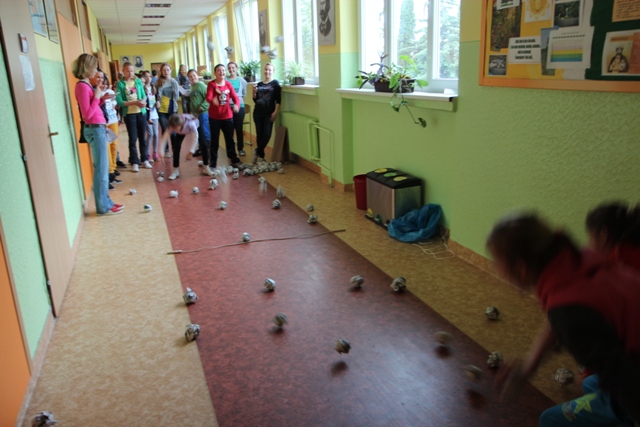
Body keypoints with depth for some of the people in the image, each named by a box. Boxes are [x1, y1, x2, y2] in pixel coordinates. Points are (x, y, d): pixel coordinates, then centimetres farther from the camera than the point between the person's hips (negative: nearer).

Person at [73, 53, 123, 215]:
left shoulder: (86, 84, 13)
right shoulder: (82, 86, -15)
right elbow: (87, 114, -21)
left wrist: (102, 98, 7)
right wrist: (97, 97, -15)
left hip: (98, 128, 10)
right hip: (95, 130, -10)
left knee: (103, 168, 14)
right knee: (101, 169, -3)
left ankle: (106, 201, 23)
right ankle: (103, 207, 5)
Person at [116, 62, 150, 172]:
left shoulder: (138, 81, 4)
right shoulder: (120, 84, -6)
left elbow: (144, 95, 6)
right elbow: (119, 102, -12)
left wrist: (143, 101, -16)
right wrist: (135, 102, -19)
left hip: (141, 112, 3)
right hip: (129, 114, -3)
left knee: (142, 137, 11)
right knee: (133, 138, 1)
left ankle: (145, 159, 21)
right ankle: (134, 162, 9)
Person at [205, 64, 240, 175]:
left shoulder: (229, 84, 4)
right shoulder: (211, 84, -8)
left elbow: (235, 97, -3)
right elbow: (208, 97, -22)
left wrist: (236, 105, -25)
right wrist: (213, 100, -46)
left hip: (227, 116, 3)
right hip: (214, 117, -3)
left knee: (230, 139, 15)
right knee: (214, 141, 3)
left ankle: (234, 160, 29)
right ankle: (212, 164, 10)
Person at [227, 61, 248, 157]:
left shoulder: (242, 80, 2)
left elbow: (244, 94, 6)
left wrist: (238, 98, -4)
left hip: (239, 107, 1)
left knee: (239, 128, 7)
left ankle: (241, 149, 17)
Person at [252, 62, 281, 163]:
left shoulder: (275, 83, 2)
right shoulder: (259, 84, 14)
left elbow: (278, 99, -5)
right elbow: (255, 100, 14)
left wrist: (275, 112, -14)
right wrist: (254, 92, -4)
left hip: (268, 113, -4)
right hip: (258, 112, 4)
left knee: (267, 134, -11)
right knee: (259, 134, 4)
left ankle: (257, 151, 8)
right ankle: (261, 155, 15)